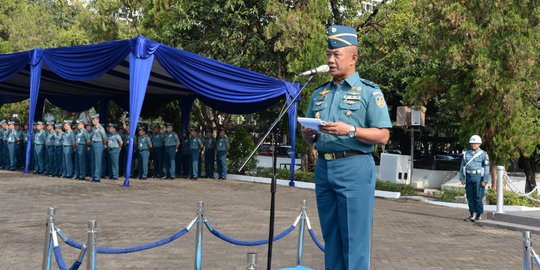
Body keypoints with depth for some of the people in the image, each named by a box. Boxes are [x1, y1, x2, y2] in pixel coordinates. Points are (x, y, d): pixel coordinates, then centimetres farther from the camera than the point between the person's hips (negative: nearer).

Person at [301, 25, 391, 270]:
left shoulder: (369, 92, 0)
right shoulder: (319, 94, 17)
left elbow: (383, 136, -7)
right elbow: (308, 137, 21)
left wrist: (350, 130, -19)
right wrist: (308, 134, -3)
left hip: (354, 168, -6)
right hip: (323, 167, 6)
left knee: (354, 238, -5)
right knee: (330, 237, 10)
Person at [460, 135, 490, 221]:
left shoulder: (483, 154, -2)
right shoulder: (466, 153, 10)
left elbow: (486, 168, -6)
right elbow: (462, 166, 12)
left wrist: (485, 180, -12)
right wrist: (462, 178, 5)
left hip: (478, 177, -4)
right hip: (468, 177, 4)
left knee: (478, 197, -3)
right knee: (470, 197, 5)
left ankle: (478, 215, 4)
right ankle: (472, 214, 12)